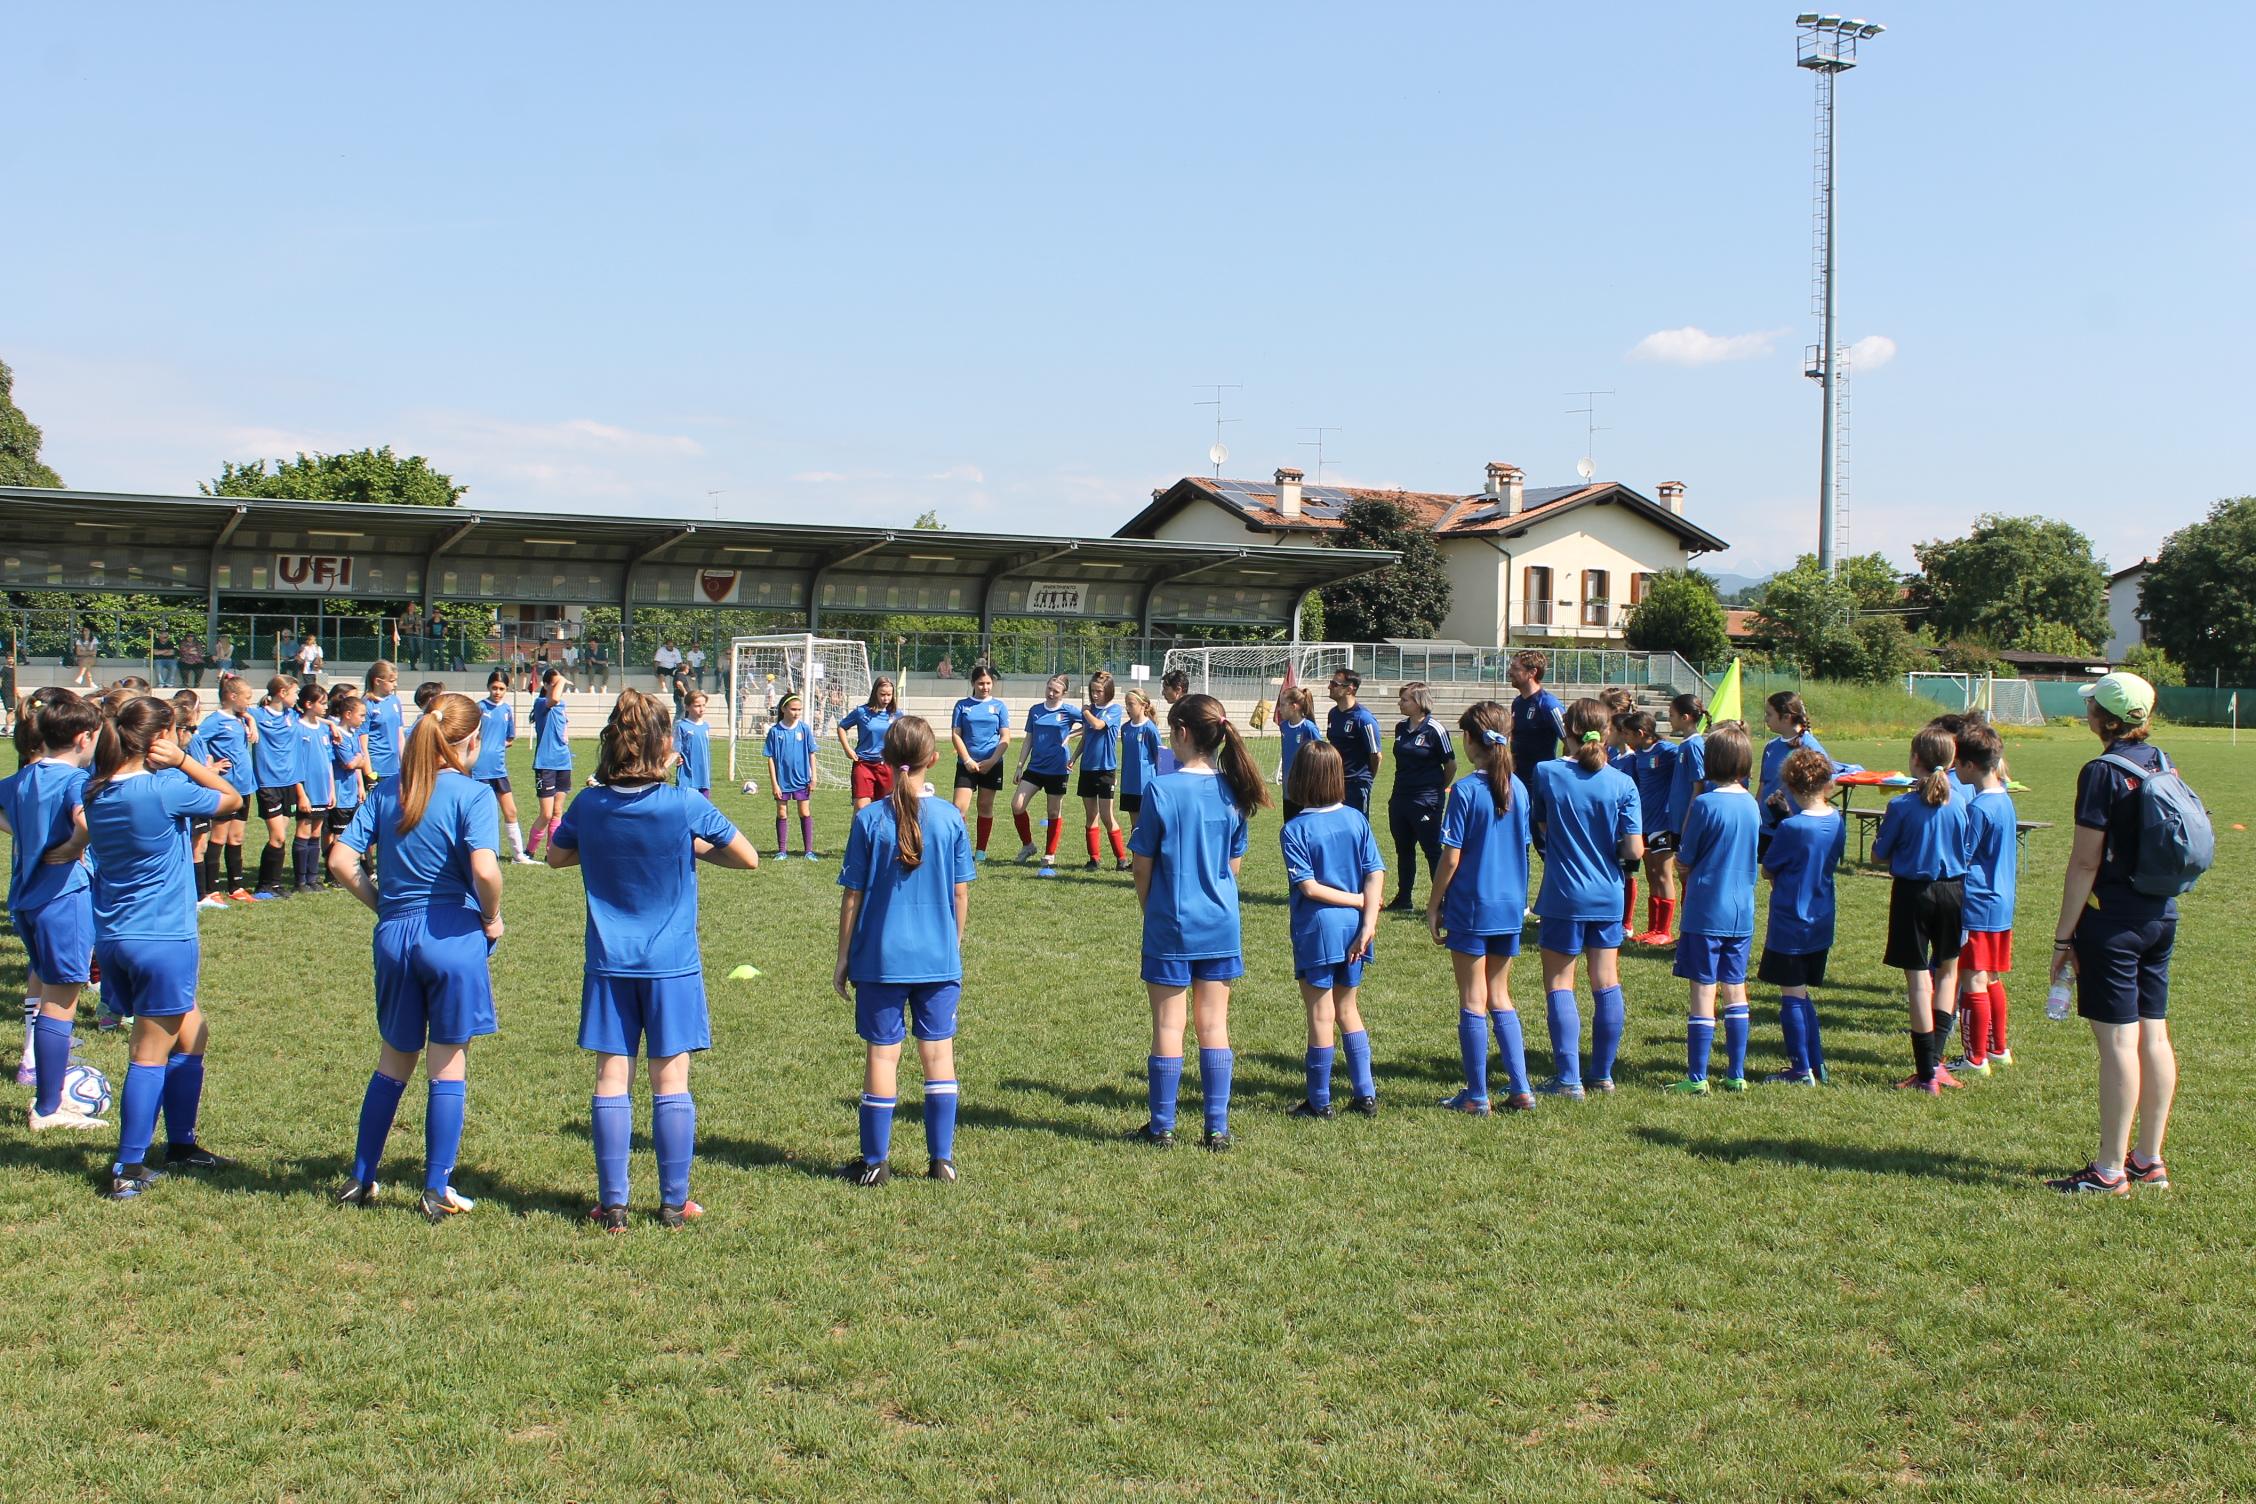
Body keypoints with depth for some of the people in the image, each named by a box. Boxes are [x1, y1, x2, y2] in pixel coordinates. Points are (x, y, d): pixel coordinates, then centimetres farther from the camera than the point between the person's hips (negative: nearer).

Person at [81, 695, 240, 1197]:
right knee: (151, 1055, 1)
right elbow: (232, 798, -3)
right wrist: (185, 760, -6)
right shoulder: (166, 790, -17)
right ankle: (128, 1170, 5)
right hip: (163, 939, -8)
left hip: (113, 937, 8)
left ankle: (180, 1144, 27)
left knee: (190, 1033, 20)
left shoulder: (96, 792, 5)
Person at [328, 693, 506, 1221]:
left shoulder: (385, 793, 7)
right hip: (453, 936, -5)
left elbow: (340, 862, 1)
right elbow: (484, 871, -22)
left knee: (392, 1062, 20)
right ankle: (437, 1191, 11)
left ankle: (360, 1179, 26)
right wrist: (492, 919, -5)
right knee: (448, 1066, 6)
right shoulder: (473, 794, -9)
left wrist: (384, 904, 11)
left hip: (394, 937, 5)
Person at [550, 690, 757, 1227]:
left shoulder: (589, 805, -4)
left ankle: (612, 1204, 8)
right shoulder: (686, 804, -12)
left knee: (612, 1079, 6)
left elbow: (556, 856, 16)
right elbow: (748, 858, -1)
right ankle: (674, 1203, 11)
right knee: (671, 1081, 5)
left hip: (609, 965, 2)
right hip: (671, 965, -2)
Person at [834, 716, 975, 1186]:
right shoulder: (950, 817, -4)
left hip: (880, 957, -1)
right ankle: (941, 1158, 14)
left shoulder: (869, 818, -8)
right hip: (938, 956, 1)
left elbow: (852, 895, -4)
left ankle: (875, 1161, 13)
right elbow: (961, 893, 2)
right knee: (938, 1054, 10)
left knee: (881, 1055, 6)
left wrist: (842, 956, 5)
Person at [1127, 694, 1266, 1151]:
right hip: (1221, 925, 3)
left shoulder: (1161, 789, -13)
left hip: (1171, 925, -3)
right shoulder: (1232, 791, -1)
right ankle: (1217, 1129, 12)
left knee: (1168, 1027, 6)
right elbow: (1234, 865, 8)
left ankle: (1162, 1127, 14)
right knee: (1214, 1027, 10)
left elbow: (1143, 865, -6)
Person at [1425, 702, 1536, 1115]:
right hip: (1510, 907, 6)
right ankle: (1521, 1090, 13)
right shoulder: (1518, 788, 3)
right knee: (1500, 997, 16)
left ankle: (1476, 1096, 9)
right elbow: (1523, 847, 10)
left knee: (1473, 1001, 3)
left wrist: (1433, 905, -4)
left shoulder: (1466, 790, -14)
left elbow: (1451, 857, -13)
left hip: (1471, 906, -5)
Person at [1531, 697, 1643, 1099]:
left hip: (1563, 896, -2)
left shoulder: (1546, 773, -9)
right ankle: (1603, 1073, 21)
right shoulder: (1622, 784, -6)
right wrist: (1609, 851, 11)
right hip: (1608, 897, 3)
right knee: (1607, 983, 12)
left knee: (1559, 984, 5)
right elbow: (1634, 850, -9)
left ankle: (1569, 1079, 0)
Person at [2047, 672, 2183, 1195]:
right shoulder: (2164, 767, 9)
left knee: (2118, 1040, -5)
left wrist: (2063, 936, -10)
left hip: (2113, 919, -8)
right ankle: (2149, 1160, 20)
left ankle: (2110, 1169, 0)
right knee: (2154, 1035, 11)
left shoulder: (2103, 772, -15)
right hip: (2161, 916, 8)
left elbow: (2086, 862, -16)